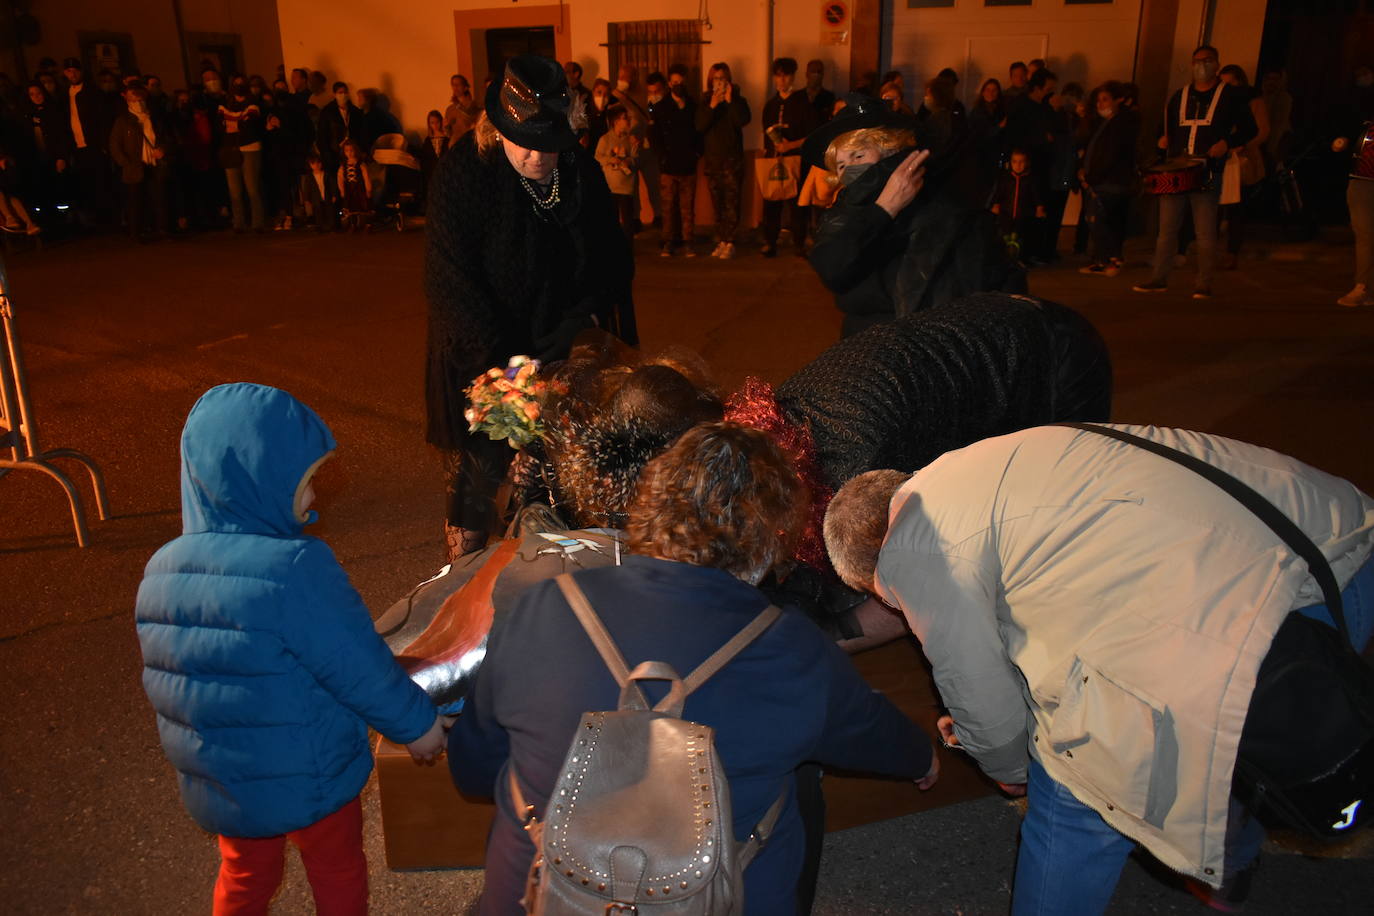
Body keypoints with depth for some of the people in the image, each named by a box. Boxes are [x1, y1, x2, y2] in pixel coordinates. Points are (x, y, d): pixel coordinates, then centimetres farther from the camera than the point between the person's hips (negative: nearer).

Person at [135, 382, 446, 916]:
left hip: (214, 787, 5)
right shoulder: (297, 569, -31)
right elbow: (363, 669, -23)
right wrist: (418, 723, -5)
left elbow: (168, 688, 3)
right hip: (312, 782, -5)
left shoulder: (160, 572, -10)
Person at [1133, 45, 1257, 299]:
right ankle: (1158, 278, 12)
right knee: (1166, 228, 4)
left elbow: (1249, 129, 5)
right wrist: (1164, 138, 3)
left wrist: (1227, 143, -12)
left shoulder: (1230, 95, 5)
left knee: (1205, 232, -3)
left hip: (1207, 173, -4)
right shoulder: (1180, 96, 16)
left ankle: (1204, 284, 2)